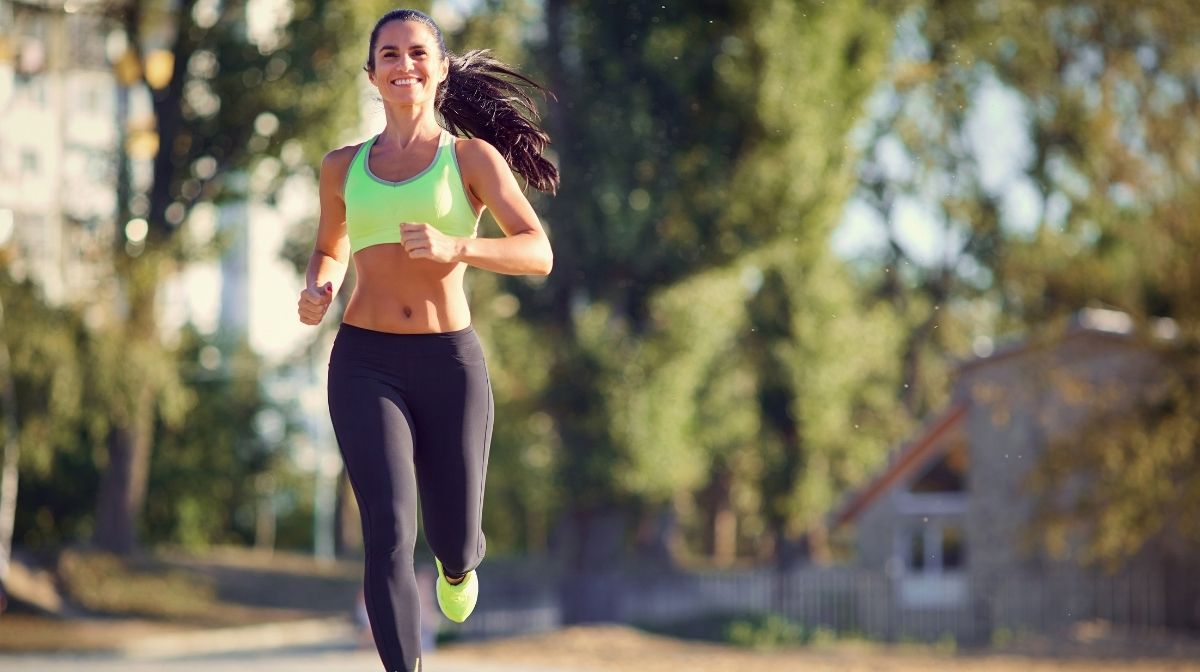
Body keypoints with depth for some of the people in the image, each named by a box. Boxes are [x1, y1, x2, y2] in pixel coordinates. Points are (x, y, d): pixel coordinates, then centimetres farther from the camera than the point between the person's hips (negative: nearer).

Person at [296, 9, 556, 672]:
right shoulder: (344, 166, 11)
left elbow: (539, 253, -9)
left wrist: (454, 248, -26)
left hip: (450, 363, -1)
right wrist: (317, 289, 4)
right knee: (389, 531, -17)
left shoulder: (474, 157, 2)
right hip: (365, 365, 1)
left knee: (452, 538, 12)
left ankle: (459, 565, 51)